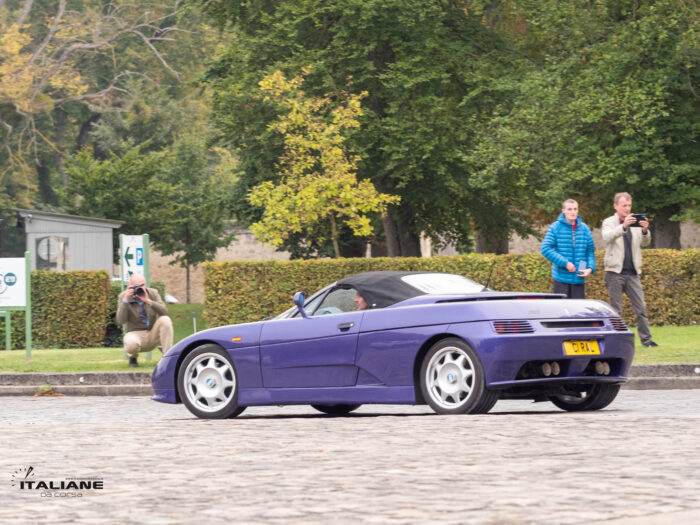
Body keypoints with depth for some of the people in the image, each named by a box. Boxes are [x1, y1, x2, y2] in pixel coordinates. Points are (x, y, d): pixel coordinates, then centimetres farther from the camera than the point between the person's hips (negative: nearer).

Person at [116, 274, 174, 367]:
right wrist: (125, 300, -26)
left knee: (165, 320, -26)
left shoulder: (153, 293, -1)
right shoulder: (123, 296, -7)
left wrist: (148, 301, -27)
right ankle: (133, 357, 2)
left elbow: (164, 312, -16)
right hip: (135, 334, -3)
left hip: (153, 334, 3)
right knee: (131, 344, -39)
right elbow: (120, 321, -19)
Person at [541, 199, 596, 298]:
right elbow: (546, 249, -9)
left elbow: (590, 251, 13)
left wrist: (590, 268, -4)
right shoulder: (556, 227, -3)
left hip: (579, 279, 3)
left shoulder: (584, 228, 8)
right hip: (561, 278, -3)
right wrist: (565, 263, -15)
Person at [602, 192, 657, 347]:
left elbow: (645, 243, 0)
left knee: (641, 307, 0)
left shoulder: (635, 223, 11)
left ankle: (646, 338, 3)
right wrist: (623, 226, -36)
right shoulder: (609, 222, 2)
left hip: (632, 273, 3)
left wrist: (645, 231, -22)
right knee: (615, 309, 0)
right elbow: (607, 237, -19)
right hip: (615, 272, -3)